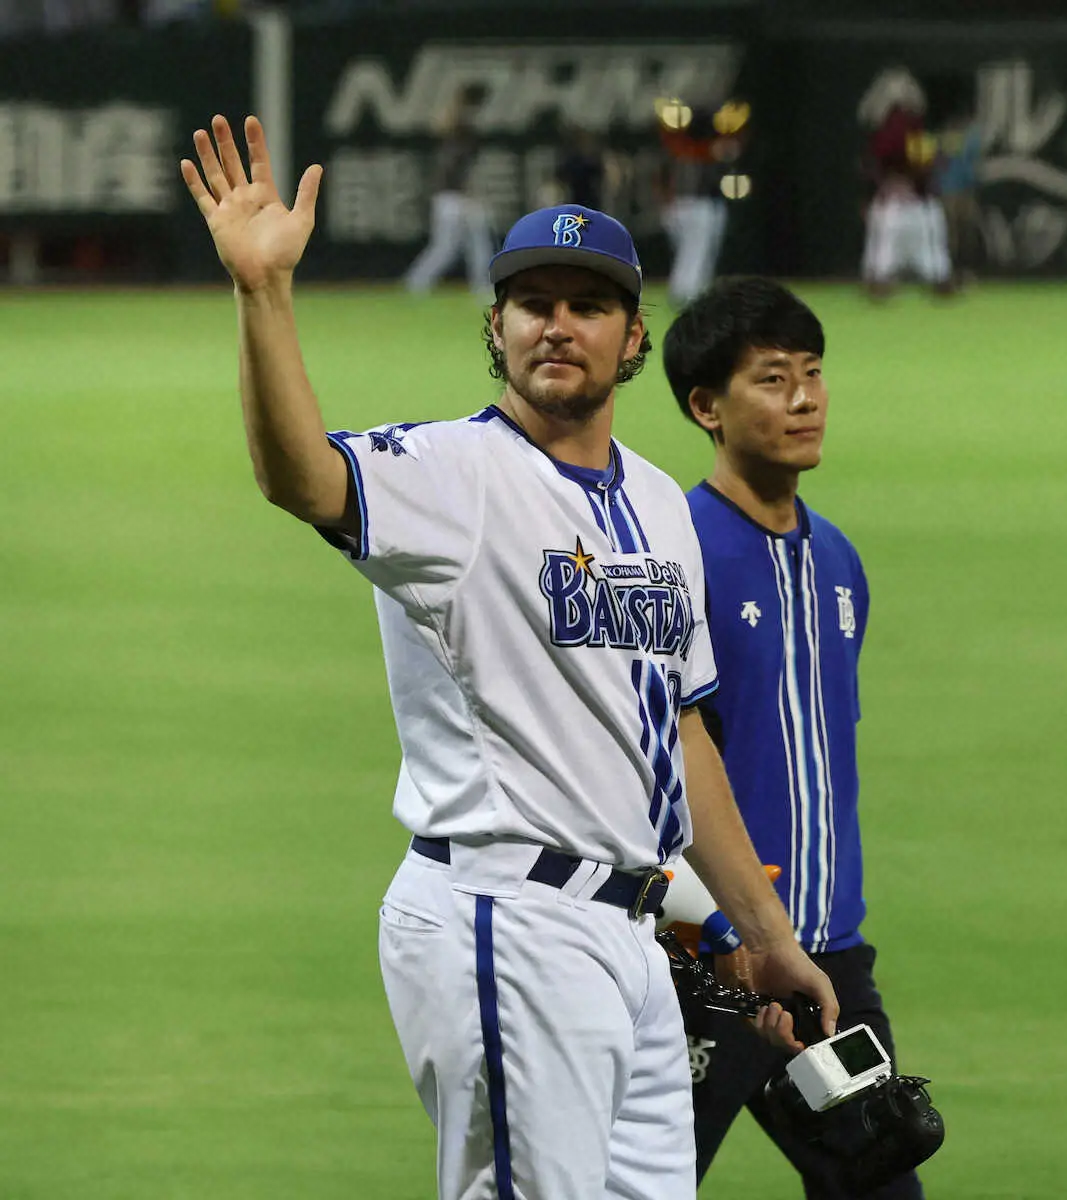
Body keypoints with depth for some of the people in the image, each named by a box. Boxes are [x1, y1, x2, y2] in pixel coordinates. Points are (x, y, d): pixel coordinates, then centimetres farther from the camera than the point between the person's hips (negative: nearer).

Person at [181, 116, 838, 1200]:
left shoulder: (657, 506, 17)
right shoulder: (455, 476, -8)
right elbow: (301, 478, -30)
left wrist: (763, 930, 24)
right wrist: (263, 291, -45)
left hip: (625, 935, 8)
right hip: (505, 928, -8)